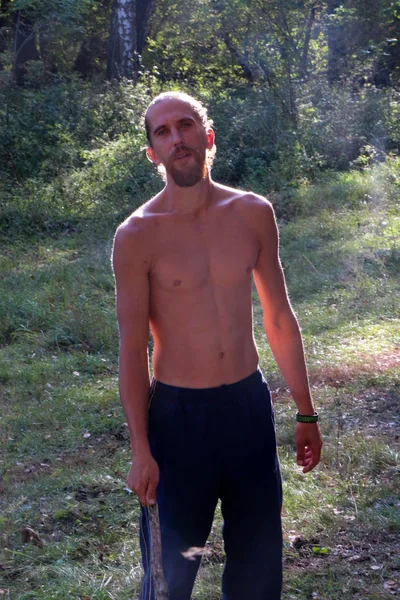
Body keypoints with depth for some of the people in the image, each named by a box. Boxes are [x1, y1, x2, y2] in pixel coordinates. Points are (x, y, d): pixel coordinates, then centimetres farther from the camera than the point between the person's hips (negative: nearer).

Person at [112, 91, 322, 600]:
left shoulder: (253, 214, -1)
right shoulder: (138, 235, -11)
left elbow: (280, 318, 7)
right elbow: (132, 351, -7)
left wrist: (305, 412, 9)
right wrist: (141, 450, -8)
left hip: (250, 404, 3)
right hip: (178, 412, -3)